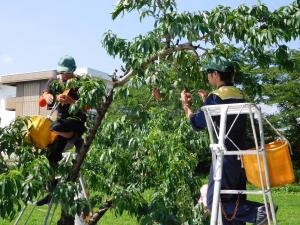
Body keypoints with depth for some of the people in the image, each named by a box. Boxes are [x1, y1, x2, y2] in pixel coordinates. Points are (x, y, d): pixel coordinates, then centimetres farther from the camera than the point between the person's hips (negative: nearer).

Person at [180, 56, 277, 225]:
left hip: (225, 156, -8)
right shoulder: (240, 95, 10)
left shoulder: (216, 97, -13)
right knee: (234, 203, 14)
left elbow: (197, 123, -6)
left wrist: (185, 104, 9)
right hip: (241, 154, 8)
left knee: (215, 202, -2)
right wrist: (206, 100, 25)